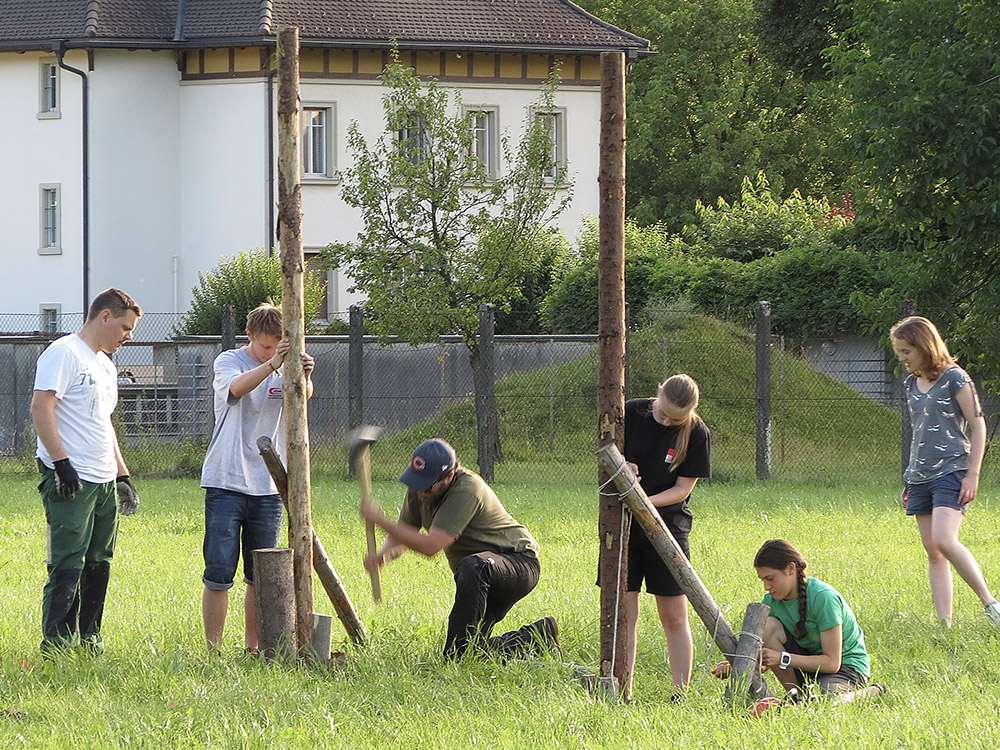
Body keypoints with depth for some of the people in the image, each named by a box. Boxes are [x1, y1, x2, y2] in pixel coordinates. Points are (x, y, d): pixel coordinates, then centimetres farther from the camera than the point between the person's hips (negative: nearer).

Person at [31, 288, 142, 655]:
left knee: (98, 565, 10)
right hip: (70, 483, -9)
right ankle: (56, 646, -13)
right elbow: (41, 408, -17)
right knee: (67, 566, -12)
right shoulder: (64, 353, -8)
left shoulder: (105, 365, 22)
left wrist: (122, 474, 24)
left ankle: (88, 641, 16)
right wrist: (62, 463, -21)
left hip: (104, 484, 9)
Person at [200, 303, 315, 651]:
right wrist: (272, 365, -42)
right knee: (219, 573, -7)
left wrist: (304, 377, -38)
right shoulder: (228, 361, -2)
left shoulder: (285, 370, 7)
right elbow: (238, 387, -25)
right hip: (226, 483, -3)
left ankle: (253, 647, 20)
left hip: (268, 488, 3)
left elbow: (303, 397, -14)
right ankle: (213, 649, -2)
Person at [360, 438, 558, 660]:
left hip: (521, 564, -9)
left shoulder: (467, 490, -30)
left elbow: (431, 546, -34)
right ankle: (538, 637, 17)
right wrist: (383, 554, -20)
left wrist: (380, 521, -34)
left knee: (473, 566, -41)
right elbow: (400, 538, 4)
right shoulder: (419, 489, -4)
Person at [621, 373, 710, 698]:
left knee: (674, 618, 2)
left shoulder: (696, 433, -9)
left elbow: (683, 488, -8)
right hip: (623, 525, 1)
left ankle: (682, 693, 8)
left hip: (667, 525, -1)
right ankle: (622, 692, 0)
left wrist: (647, 501, -24)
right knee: (624, 613, -1)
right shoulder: (632, 413, -5)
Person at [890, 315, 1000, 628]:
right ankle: (945, 624, -1)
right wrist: (909, 480, 21)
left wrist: (972, 475, -13)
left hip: (951, 471, -7)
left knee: (944, 541, -24)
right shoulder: (911, 383, 14)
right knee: (932, 552, 1)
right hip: (920, 477, 7)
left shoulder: (954, 378, -7)